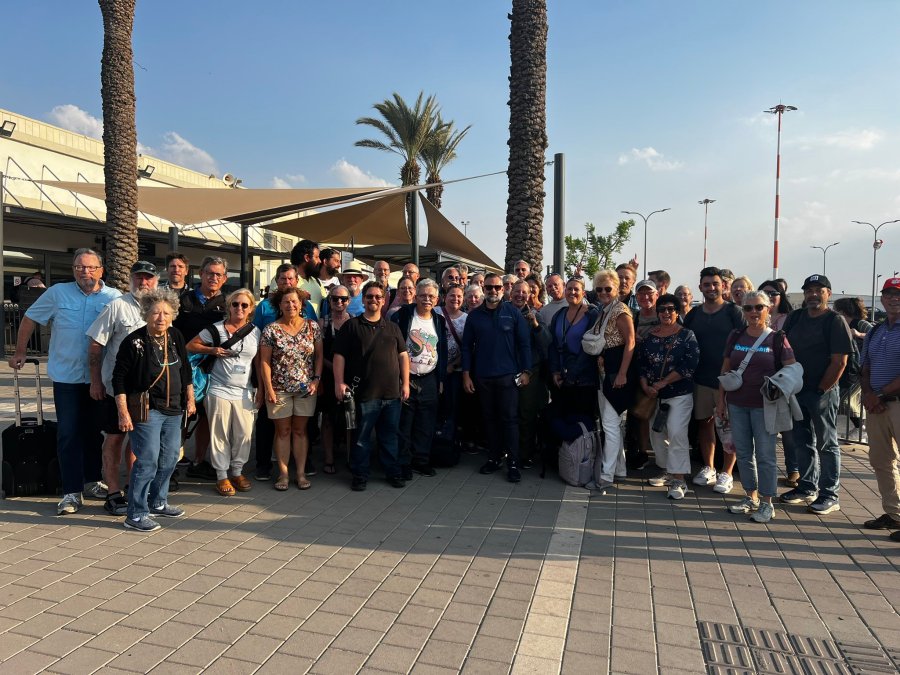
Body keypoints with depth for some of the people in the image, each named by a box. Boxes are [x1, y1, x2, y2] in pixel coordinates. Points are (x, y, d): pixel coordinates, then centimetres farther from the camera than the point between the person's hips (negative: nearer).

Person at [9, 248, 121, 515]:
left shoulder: (114, 297, -3)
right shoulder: (57, 293, -1)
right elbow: (29, 318, 10)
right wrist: (20, 351, 12)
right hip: (66, 376, -1)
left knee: (94, 431, 13)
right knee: (68, 433, 1)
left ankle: (92, 481, 27)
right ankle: (71, 491, 8)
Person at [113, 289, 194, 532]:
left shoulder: (176, 337, 6)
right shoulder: (134, 341, -11)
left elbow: (186, 370, 16)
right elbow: (119, 379, -10)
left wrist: (190, 399, 16)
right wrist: (123, 412, -14)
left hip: (173, 410, 7)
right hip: (146, 410, -7)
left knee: (169, 459, 13)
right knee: (148, 461, -8)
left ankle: (157, 503, 31)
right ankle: (135, 515, 3)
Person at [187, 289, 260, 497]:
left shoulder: (255, 332, 8)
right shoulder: (216, 329, 0)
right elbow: (190, 346, 5)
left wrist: (261, 389, 9)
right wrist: (212, 350, -11)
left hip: (244, 392, 3)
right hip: (219, 391, -2)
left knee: (244, 433, 4)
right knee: (220, 434, 3)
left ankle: (237, 471, 22)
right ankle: (222, 476, 15)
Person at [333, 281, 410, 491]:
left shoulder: (392, 328, 12)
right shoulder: (351, 326, 1)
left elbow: (403, 355, 11)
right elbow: (339, 356, -2)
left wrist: (405, 383, 4)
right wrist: (339, 383, -10)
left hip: (392, 393, 3)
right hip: (364, 393, -3)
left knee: (390, 436, 13)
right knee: (362, 437, 6)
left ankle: (393, 472, 26)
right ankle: (360, 475, 19)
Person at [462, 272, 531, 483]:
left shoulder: (513, 313, -1)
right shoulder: (474, 315, 5)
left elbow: (524, 344, -1)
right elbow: (467, 346, 6)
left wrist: (526, 371, -6)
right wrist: (466, 375, 1)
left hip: (508, 376, -3)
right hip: (482, 377, 3)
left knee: (509, 418, -2)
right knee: (490, 418, 11)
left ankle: (513, 463, 4)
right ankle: (495, 458, 23)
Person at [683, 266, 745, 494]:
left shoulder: (733, 312, -2)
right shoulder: (693, 314, 10)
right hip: (701, 378, 4)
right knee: (704, 422, 10)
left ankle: (726, 473, 13)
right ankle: (708, 468, 25)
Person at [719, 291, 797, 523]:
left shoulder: (777, 339, -3)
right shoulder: (736, 337, 7)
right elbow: (725, 370, 10)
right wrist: (721, 400, 8)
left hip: (764, 405, -4)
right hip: (737, 404, 4)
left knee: (765, 454, 1)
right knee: (743, 452, 11)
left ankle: (767, 503, 11)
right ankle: (751, 497, 24)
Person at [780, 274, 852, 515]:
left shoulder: (835, 321, -8)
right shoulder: (795, 317, 9)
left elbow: (840, 361, -13)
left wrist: (821, 390, -13)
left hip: (823, 392, -6)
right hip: (797, 390, 6)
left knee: (826, 444, 4)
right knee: (803, 441, 13)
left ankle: (830, 495, 13)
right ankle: (807, 488, 25)